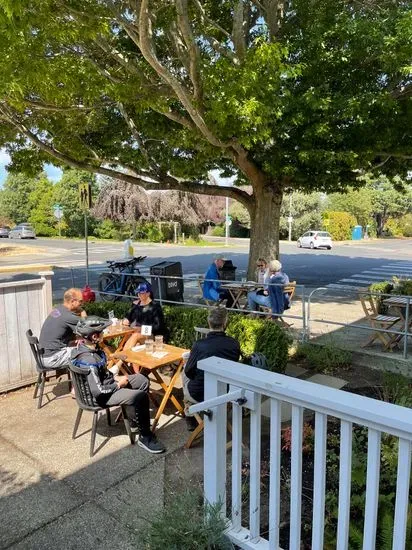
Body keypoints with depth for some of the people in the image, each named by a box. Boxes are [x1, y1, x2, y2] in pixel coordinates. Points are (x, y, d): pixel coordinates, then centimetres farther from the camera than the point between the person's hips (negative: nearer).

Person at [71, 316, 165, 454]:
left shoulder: (85, 346, -1)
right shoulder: (88, 361, -32)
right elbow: (97, 391, -31)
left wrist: (115, 377, 2)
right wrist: (118, 385, -17)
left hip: (105, 382, 10)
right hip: (100, 396, -10)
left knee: (143, 380, 11)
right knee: (140, 396, -24)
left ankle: (135, 421, 23)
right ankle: (145, 437, -5)